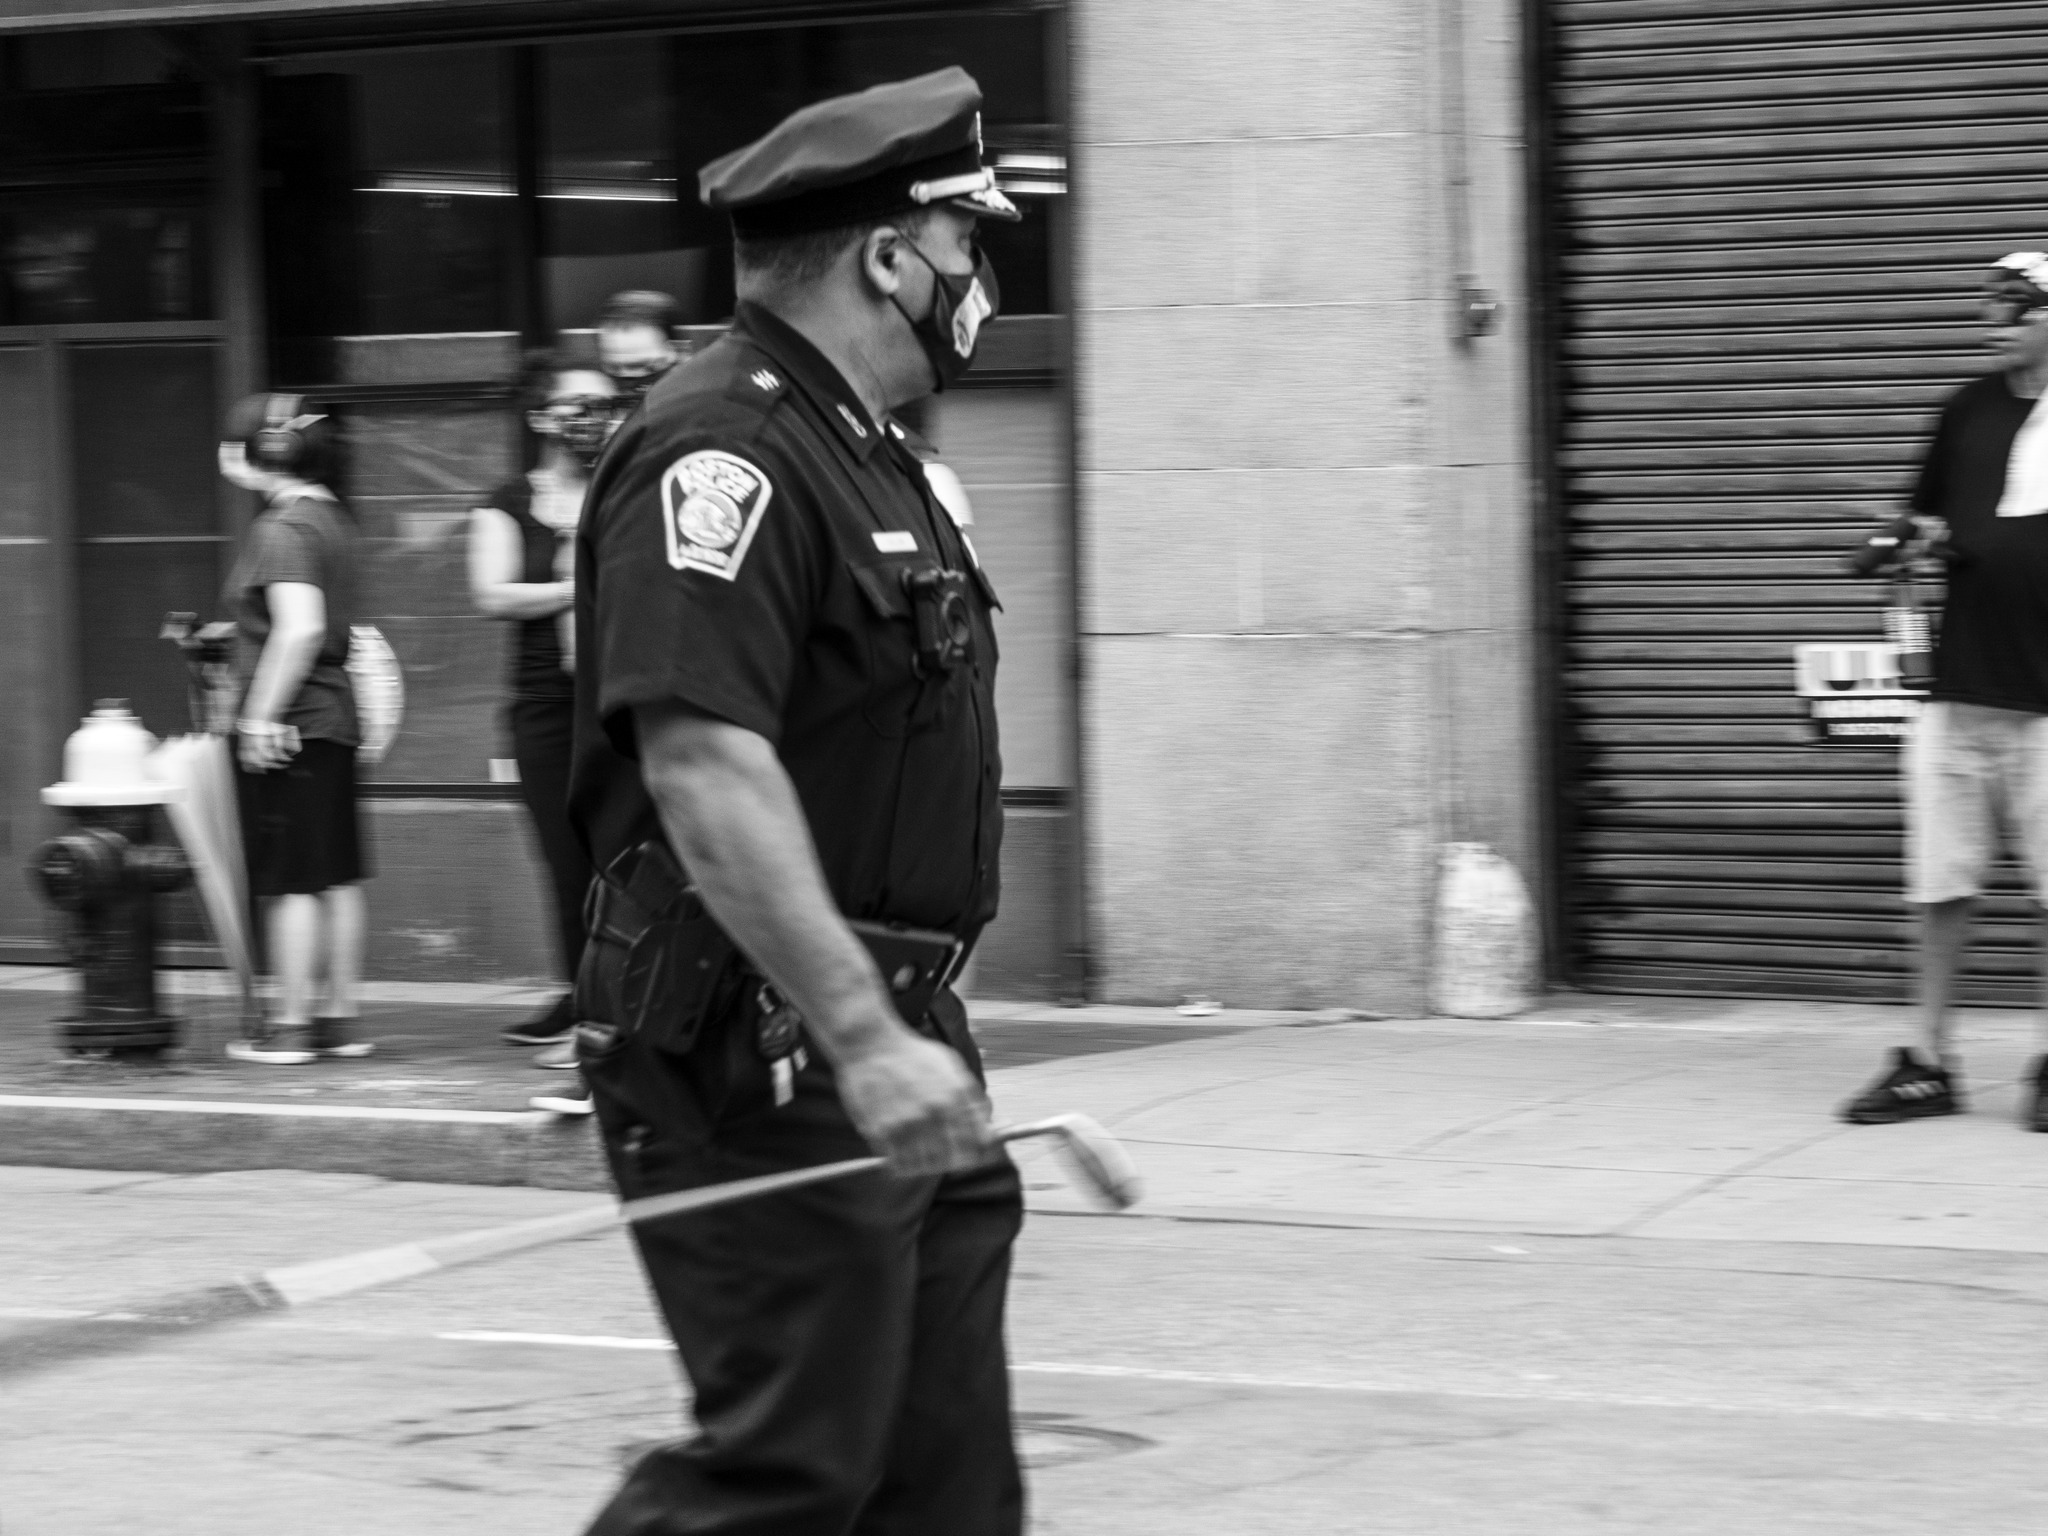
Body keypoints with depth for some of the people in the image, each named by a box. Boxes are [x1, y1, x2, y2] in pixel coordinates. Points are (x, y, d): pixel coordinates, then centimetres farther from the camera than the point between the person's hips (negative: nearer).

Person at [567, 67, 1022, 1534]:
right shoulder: (721, 451, -16)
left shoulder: (863, 455, 19)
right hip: (760, 1057, -10)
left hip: (891, 1039, 10)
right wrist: (865, 1041, -30)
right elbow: (703, 767, -26)